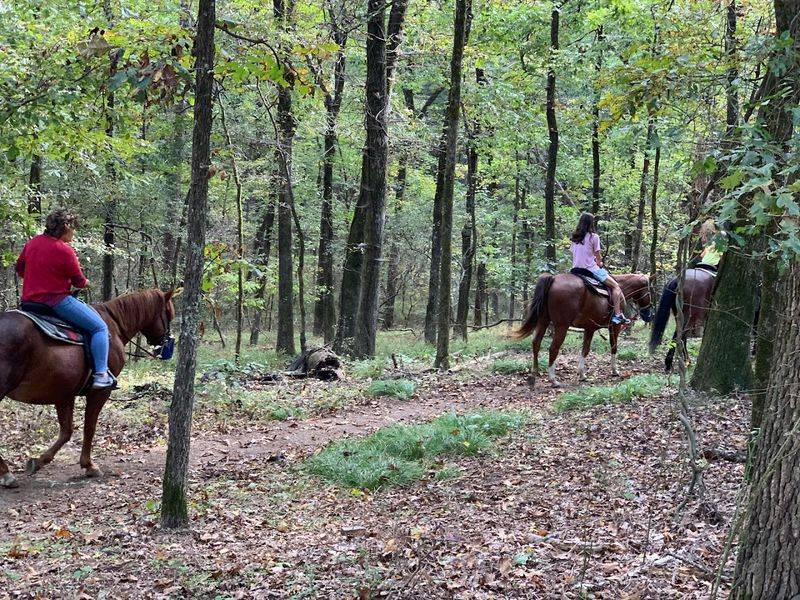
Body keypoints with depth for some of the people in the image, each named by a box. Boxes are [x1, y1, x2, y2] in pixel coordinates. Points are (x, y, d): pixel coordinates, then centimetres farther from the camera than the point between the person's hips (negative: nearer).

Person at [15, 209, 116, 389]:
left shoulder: (32, 242, 7)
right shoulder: (65, 251, -15)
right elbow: (79, 282, -7)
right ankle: (100, 375, -13)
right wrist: (86, 282, 15)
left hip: (29, 299, 9)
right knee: (100, 327, -4)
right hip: (56, 300, -9)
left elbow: (19, 269, 19)